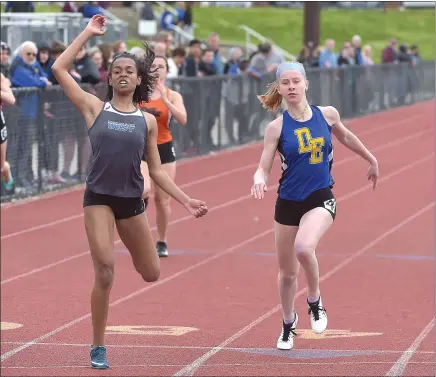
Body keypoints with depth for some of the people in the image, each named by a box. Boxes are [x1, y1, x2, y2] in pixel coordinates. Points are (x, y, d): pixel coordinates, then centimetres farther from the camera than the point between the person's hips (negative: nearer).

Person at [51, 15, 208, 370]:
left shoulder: (148, 121, 7)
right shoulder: (95, 108, 2)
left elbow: (157, 171, 12)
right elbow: (59, 69, -4)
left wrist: (186, 200, 4)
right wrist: (88, 33, 0)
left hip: (132, 201, 3)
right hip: (99, 198, -3)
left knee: (151, 274, 12)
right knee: (104, 273, -13)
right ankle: (98, 349, 2)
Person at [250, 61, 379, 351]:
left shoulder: (327, 115, -4)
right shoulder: (277, 127, -9)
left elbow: (345, 136, 18)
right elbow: (263, 168, -8)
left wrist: (371, 160, 29)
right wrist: (259, 181, -31)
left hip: (321, 199, -1)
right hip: (288, 202, 1)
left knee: (304, 248, -31)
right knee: (287, 272, 13)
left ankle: (315, 300, -2)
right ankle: (288, 323, 41)